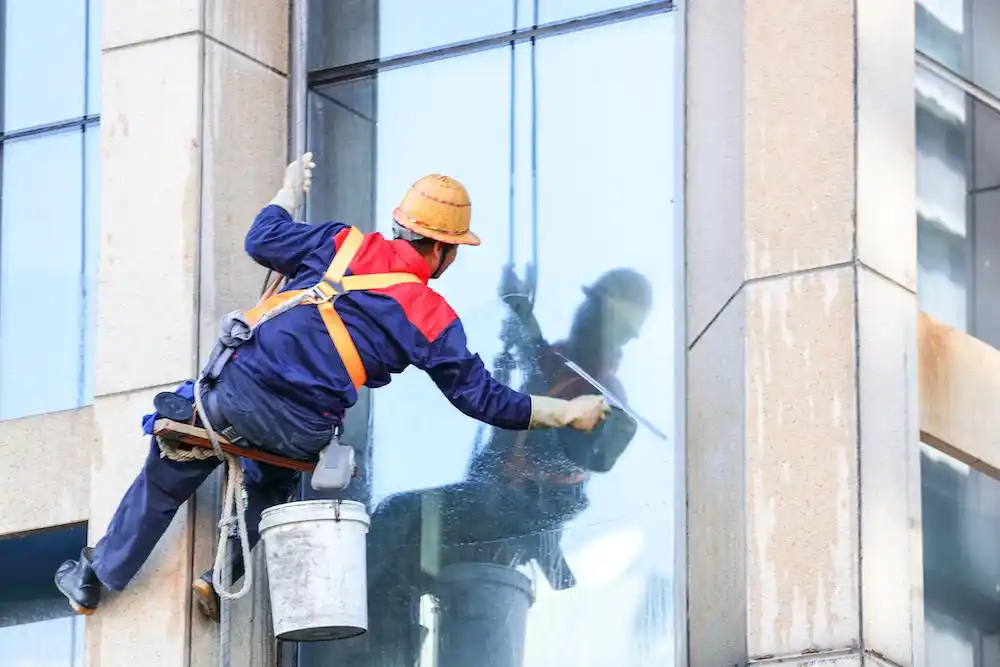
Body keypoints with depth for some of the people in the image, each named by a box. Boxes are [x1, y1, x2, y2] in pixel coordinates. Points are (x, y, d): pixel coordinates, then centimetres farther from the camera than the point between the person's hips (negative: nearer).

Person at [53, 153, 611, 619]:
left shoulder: (347, 245, 5)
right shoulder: (436, 321, 3)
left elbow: (263, 241, 14)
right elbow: (486, 399, 8)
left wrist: (291, 192, 33)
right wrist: (569, 413, 19)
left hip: (238, 389, 0)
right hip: (300, 437, 0)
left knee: (165, 480, 21)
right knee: (272, 484, 36)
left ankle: (96, 578, 32)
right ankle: (224, 580, 26)